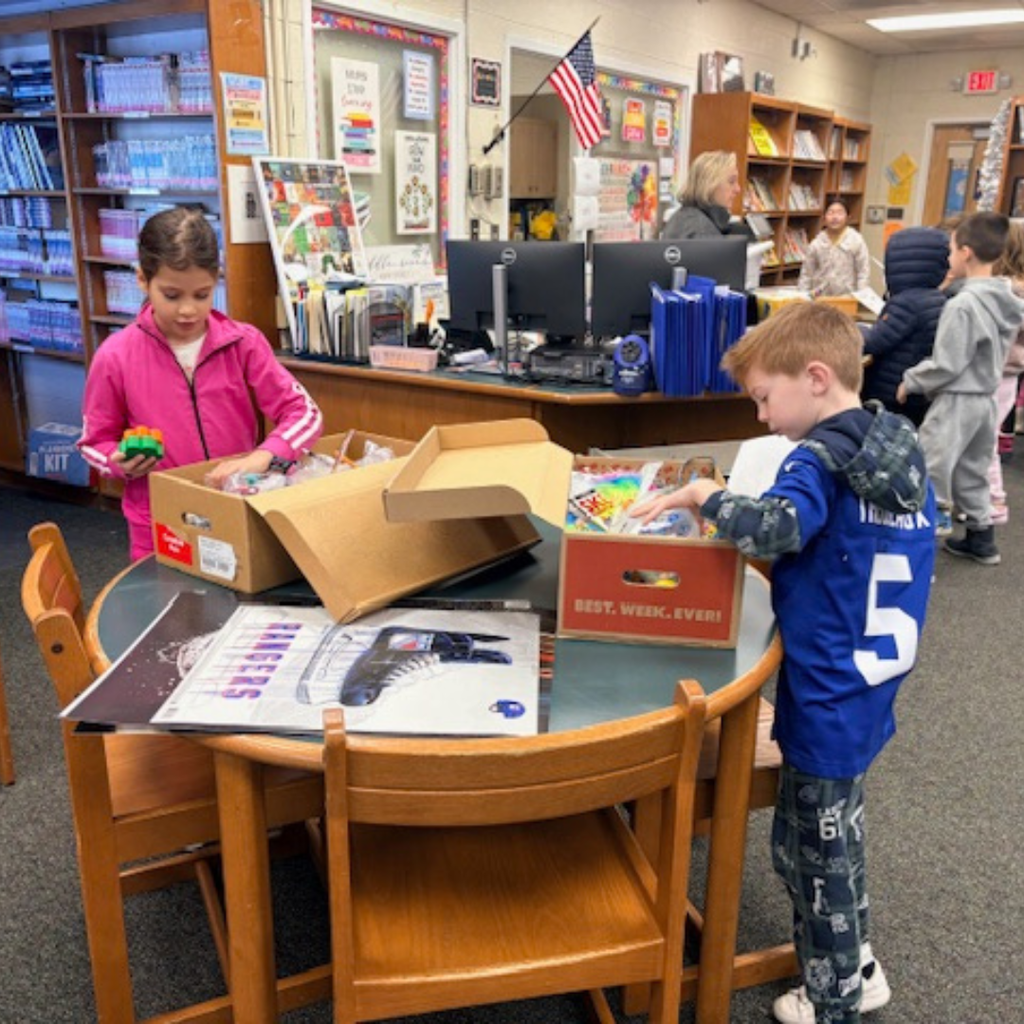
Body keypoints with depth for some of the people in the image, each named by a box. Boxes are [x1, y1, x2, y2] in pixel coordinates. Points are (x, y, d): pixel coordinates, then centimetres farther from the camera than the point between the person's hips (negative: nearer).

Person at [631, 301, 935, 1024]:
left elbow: (777, 528, -40)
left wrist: (703, 494, -26)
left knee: (811, 848, 11)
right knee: (835, 834, 25)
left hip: (830, 694, -9)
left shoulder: (821, 460, -21)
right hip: (872, 679, 9)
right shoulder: (904, 450, 5)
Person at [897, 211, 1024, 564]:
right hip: (985, 398, 9)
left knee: (930, 472, -2)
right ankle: (981, 538, 30)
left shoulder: (963, 304, -23)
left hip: (956, 401, -9)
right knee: (972, 471, 20)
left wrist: (910, 381, -7)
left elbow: (945, 365, -21)